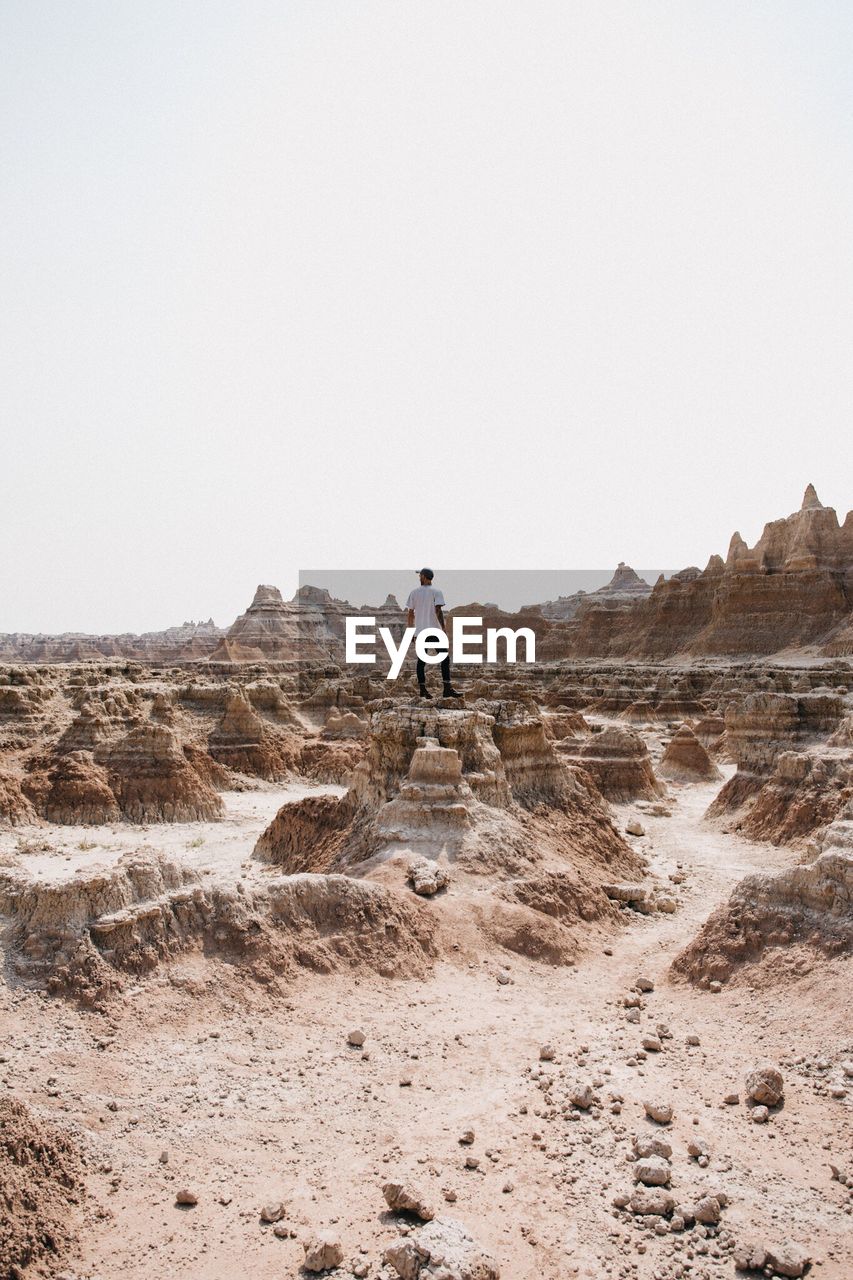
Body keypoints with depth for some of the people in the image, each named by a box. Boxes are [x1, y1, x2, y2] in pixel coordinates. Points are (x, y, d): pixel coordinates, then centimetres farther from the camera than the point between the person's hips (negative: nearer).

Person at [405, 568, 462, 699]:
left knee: (421, 659, 9)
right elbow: (438, 610, -15)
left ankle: (422, 689, 7)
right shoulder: (436, 592, -3)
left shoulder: (414, 592, 7)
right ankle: (447, 688, -10)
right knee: (444, 658, -2)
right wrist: (443, 627, -19)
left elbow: (410, 613, 9)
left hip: (420, 631, 4)